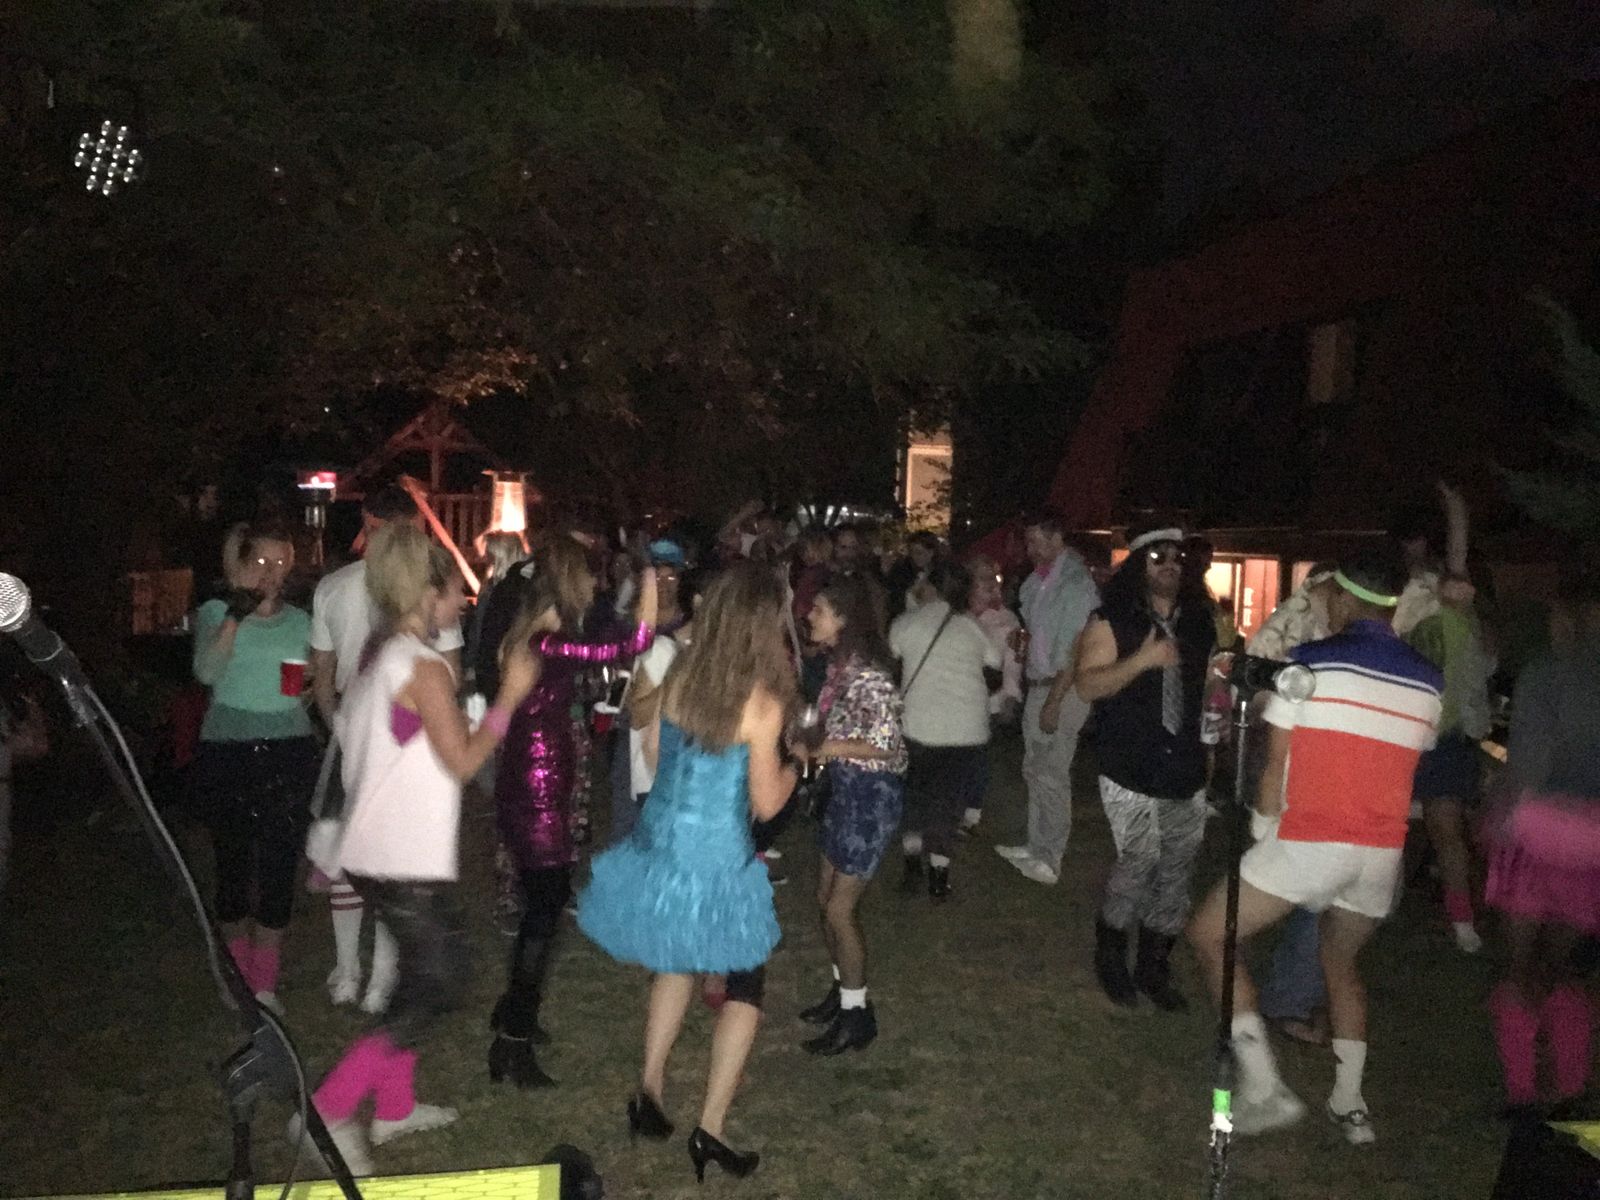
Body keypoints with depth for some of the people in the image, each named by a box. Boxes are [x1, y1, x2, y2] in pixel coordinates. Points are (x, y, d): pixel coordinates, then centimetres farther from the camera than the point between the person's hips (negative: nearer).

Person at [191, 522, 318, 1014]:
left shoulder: (300, 621, 9)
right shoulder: (216, 612, 2)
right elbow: (207, 671, -18)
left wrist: (312, 687, 3)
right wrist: (236, 614, -26)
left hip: (289, 754, 2)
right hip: (227, 752, -1)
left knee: (280, 866, 0)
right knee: (234, 862, 6)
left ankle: (265, 983, 12)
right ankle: (239, 974, 26)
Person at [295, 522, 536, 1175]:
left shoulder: (378, 653, 8)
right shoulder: (425, 668, -19)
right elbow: (462, 761, -16)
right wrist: (509, 696, -13)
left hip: (374, 847, 9)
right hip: (406, 858, -9)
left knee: (423, 972, 21)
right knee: (438, 984, 1)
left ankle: (394, 1107, 30)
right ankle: (329, 1111, 4)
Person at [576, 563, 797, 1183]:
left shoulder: (679, 676, -2)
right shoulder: (760, 701, -17)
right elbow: (766, 803, -11)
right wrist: (791, 768, 8)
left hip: (658, 848, 5)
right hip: (715, 863, -5)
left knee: (677, 963, 30)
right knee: (745, 986, 15)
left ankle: (650, 1090, 30)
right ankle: (709, 1130, 15)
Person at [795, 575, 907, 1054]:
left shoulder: (867, 674, -22)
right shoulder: (839, 664, 5)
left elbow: (888, 745, -24)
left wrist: (830, 749, -17)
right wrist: (812, 748, 1)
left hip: (873, 795, -9)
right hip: (845, 789, 9)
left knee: (840, 907, -1)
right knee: (826, 897, 16)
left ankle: (857, 1014, 16)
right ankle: (843, 990, 35)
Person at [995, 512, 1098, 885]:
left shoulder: (1076, 583, -15)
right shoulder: (1038, 580, 9)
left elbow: (1076, 651, -19)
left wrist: (1054, 702, -19)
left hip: (1062, 689, -8)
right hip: (1039, 684, 8)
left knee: (1051, 775, -2)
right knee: (1034, 770, 14)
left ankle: (1049, 861, 7)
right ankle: (1036, 847, 25)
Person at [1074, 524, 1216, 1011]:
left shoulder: (1201, 623, 12)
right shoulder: (1113, 620, -4)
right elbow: (1087, 685, -13)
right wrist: (1141, 660, -23)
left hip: (1187, 772, 5)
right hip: (1131, 771, -5)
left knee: (1176, 869, 7)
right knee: (1141, 859, -12)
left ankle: (1154, 967, 24)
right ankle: (1110, 958, 11)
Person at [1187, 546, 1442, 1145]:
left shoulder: (1310, 661, -6)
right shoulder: (1428, 679, 8)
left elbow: (1276, 765, -4)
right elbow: (1409, 758, 13)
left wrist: (1263, 829, 10)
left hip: (1309, 840, -6)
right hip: (1383, 850, 6)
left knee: (1209, 934, 7)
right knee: (1341, 963, 28)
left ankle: (1263, 1085, 0)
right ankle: (1350, 1104, 27)